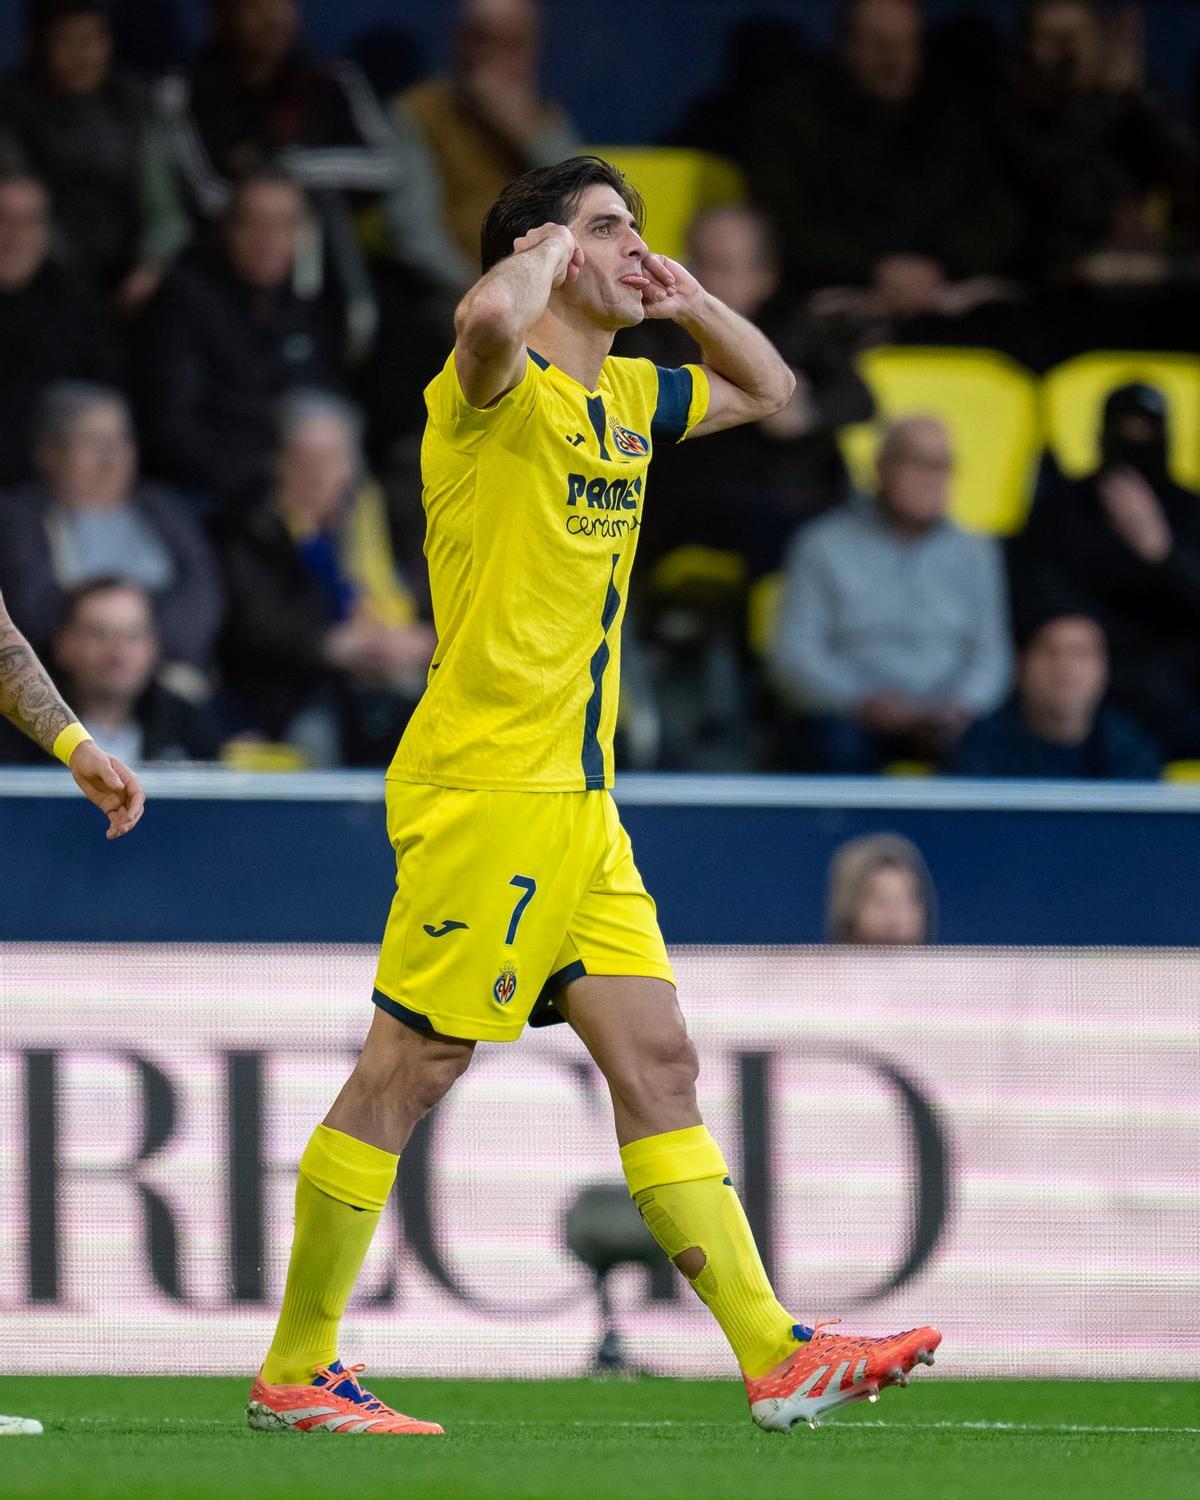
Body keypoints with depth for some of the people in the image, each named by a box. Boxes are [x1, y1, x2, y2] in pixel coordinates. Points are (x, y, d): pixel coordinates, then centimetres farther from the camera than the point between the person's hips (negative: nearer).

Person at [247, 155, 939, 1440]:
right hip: (486, 788, -9)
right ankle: (292, 1373, 4)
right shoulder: (497, 392, -10)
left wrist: (688, 300, 16)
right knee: (407, 1071, -4)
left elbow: (766, 390, 34)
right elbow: (491, 320, -36)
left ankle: (776, 1358, 2)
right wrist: (542, 260, -14)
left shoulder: (626, 401, 16)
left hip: (577, 802, 9)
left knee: (657, 1063, 4)